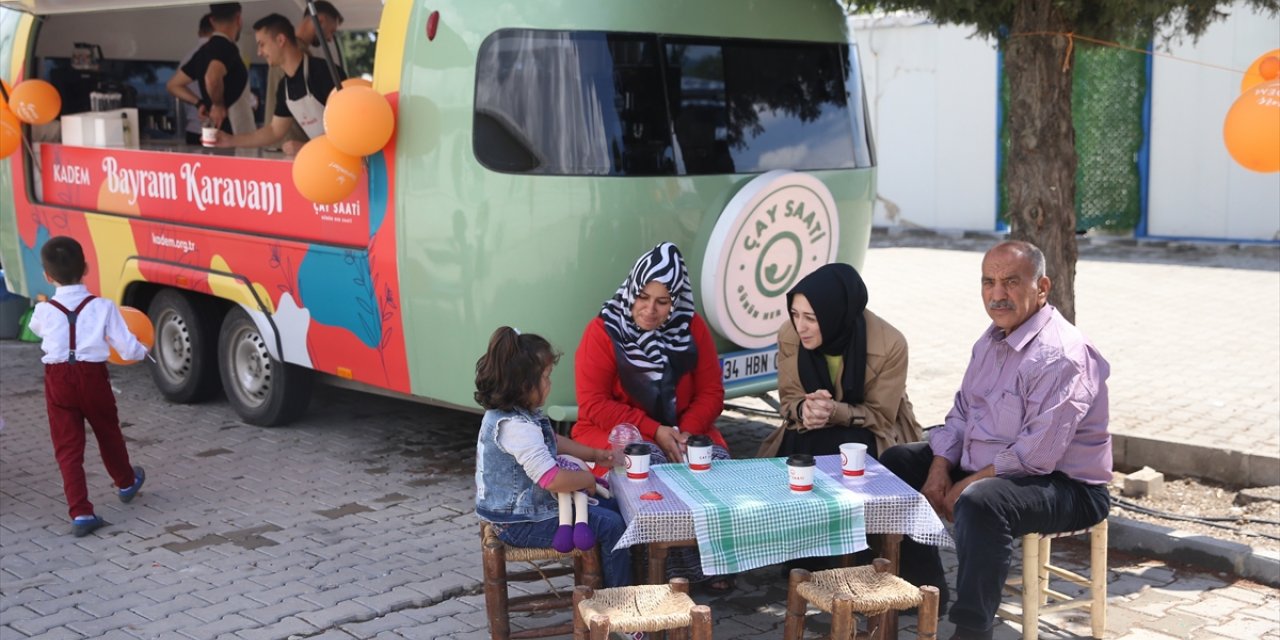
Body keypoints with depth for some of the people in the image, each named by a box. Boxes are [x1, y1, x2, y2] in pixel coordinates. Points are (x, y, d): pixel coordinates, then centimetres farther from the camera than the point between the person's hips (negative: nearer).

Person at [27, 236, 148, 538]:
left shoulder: (44, 311, -6)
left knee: (67, 447, 4)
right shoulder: (102, 307, -9)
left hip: (58, 380, 0)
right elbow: (126, 347, -7)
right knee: (108, 434, 23)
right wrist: (143, 351, 15)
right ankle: (126, 483, 46)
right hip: (93, 377, 0)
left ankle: (81, 513, -4)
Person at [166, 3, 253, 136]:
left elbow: (174, 85, 22)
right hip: (231, 136, -9)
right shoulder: (227, 48, -14)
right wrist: (218, 105, -17)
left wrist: (201, 103, 12)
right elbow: (212, 78, -34)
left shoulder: (204, 51, 13)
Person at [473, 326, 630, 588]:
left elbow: (552, 440, 21)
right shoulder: (518, 428, -30)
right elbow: (553, 479, -35)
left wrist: (594, 454, 18)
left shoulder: (502, 414, 4)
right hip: (522, 524, -11)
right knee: (612, 527, -12)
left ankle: (607, 582, 25)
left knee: (611, 508, 17)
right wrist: (587, 478, -16)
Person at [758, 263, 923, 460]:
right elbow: (790, 400, -5)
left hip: (870, 437, -2)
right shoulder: (788, 336, -16)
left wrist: (834, 410, -33)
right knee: (796, 445, -28)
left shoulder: (889, 344, -24)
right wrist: (804, 409, -30)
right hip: (810, 434, 2)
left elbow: (880, 416, -14)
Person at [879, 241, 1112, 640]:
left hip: (1061, 484, -10)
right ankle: (925, 588, 17)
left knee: (979, 503, -39)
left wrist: (967, 486, -21)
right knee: (895, 464, 11)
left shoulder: (1061, 356, -24)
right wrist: (940, 468, -3)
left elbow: (1037, 455, -29)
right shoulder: (994, 338, 7)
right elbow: (963, 409, 14)